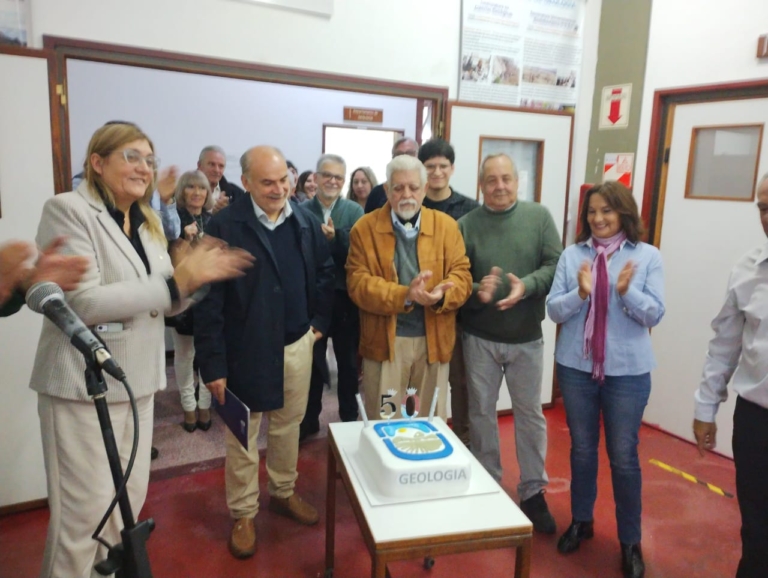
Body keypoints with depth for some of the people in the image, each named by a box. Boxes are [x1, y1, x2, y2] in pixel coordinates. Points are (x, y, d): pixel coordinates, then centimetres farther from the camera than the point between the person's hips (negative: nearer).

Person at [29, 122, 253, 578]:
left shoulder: (148, 223, 12)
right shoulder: (68, 210, -11)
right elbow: (83, 302, -21)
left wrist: (195, 277, -6)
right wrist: (176, 280, -23)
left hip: (138, 380, 7)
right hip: (84, 383, -7)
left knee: (129, 499, 16)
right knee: (86, 509, 3)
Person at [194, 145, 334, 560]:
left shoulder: (305, 222, 0)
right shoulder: (224, 227, -14)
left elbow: (325, 272, 14)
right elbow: (208, 300, -14)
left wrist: (320, 320, 8)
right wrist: (213, 363, -14)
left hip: (297, 345, 5)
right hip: (247, 350, -4)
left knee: (289, 426, 20)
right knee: (242, 436, 11)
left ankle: (284, 492, 42)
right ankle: (243, 514, 29)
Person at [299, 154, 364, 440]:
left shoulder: (354, 211, -4)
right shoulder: (301, 211, -3)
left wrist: (335, 237, -26)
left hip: (345, 298, 0)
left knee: (348, 361, 15)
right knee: (312, 361, 15)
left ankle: (350, 417, 33)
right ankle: (309, 419, 32)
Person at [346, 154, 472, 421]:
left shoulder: (446, 225, 4)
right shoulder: (365, 228, -2)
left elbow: (462, 274, 0)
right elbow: (357, 283, -9)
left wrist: (442, 294, -24)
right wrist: (405, 295, -24)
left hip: (434, 341, 2)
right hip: (384, 341, -1)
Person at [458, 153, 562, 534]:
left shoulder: (539, 217, -1)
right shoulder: (466, 225, -4)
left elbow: (555, 265, -8)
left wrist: (527, 286, -24)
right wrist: (476, 292, -26)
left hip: (526, 337, 1)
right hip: (479, 337, 0)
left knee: (530, 414, 12)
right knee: (481, 413, 13)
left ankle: (533, 491, 30)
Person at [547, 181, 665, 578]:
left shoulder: (647, 256, -3)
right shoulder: (572, 254, -1)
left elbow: (654, 314, -6)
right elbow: (553, 310, -4)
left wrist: (627, 292, -23)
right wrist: (580, 293, -21)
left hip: (627, 371, -2)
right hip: (576, 366, 2)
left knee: (623, 456, 8)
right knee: (582, 449, 16)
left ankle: (630, 541, 27)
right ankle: (580, 521, 37)